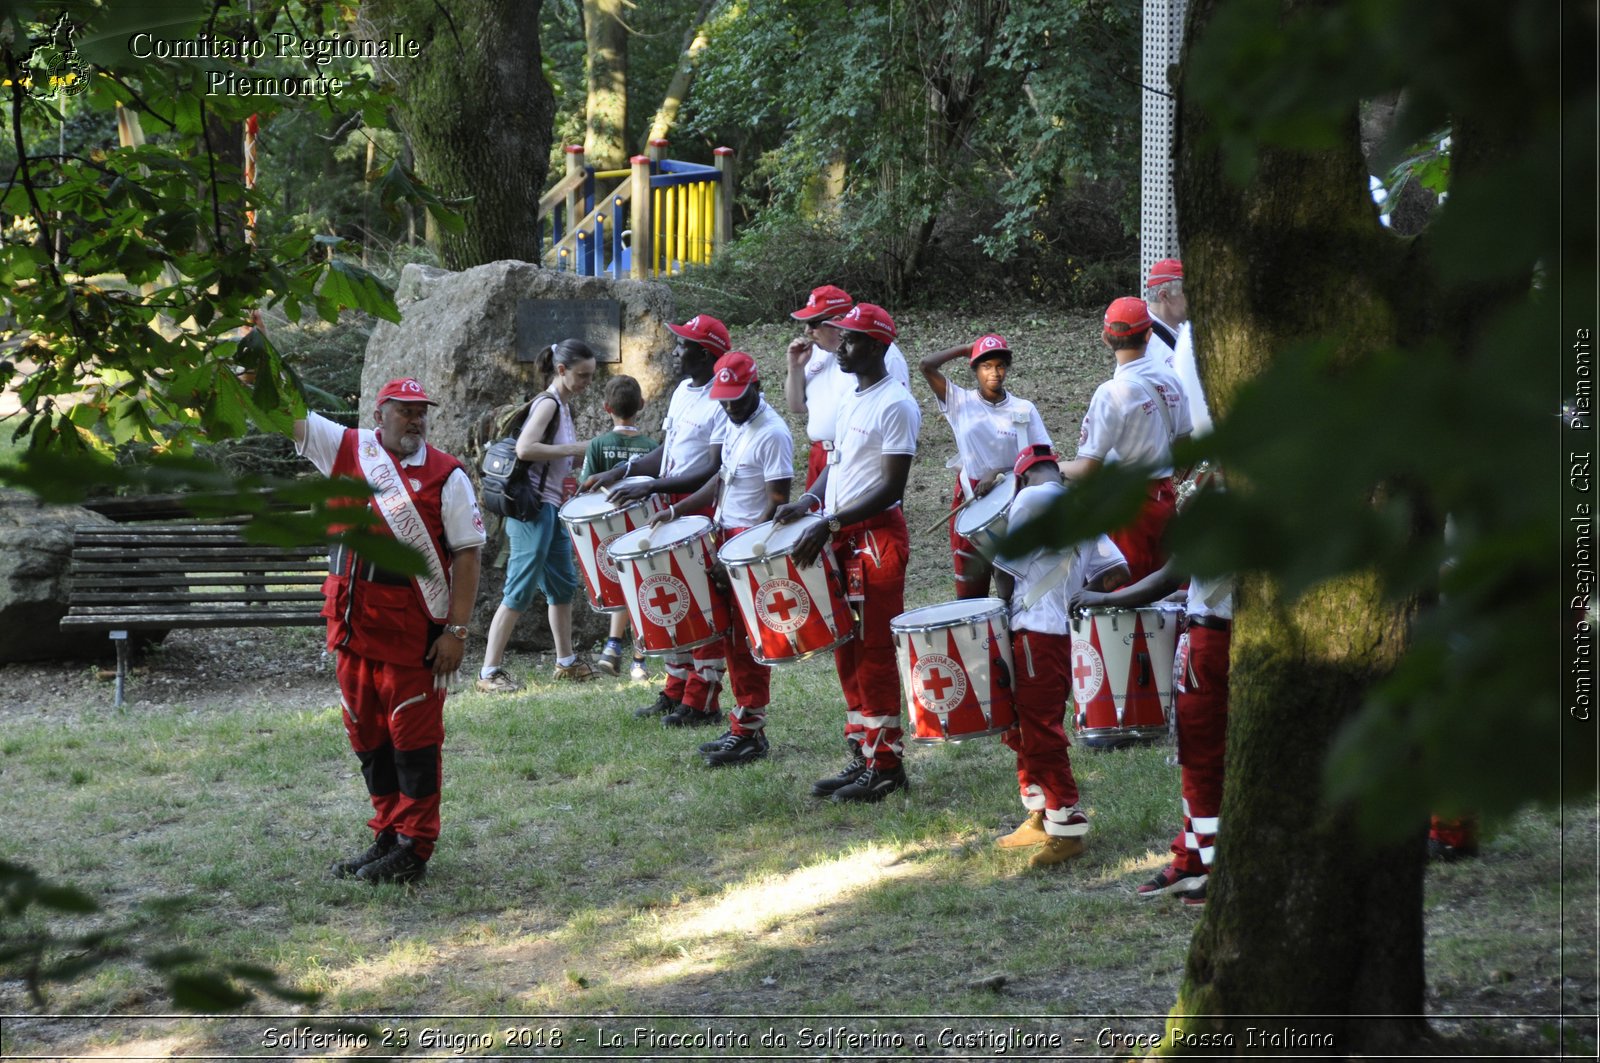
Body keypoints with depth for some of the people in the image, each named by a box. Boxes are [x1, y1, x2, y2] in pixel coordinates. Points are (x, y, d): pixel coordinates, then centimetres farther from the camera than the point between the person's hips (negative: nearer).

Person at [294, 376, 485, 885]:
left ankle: (413, 849, 5)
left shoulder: (446, 476, -4)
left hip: (412, 628, -5)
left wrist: (456, 631, -12)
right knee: (368, 735, 11)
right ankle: (387, 836, 22)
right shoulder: (347, 450, 7)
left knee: (414, 737, -1)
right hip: (352, 622, 5)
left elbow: (467, 554, -6)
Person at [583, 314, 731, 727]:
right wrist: (620, 473, 6)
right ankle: (675, 692, 21)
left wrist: (651, 487, -25)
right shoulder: (683, 391, 13)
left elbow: (715, 471, -22)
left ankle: (702, 703, 0)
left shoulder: (723, 402, -16)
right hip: (673, 508, 9)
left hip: (704, 510, -9)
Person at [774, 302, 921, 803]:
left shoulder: (895, 406, -15)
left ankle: (886, 765, -1)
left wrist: (831, 524, -24)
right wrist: (809, 500, 5)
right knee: (847, 653, 12)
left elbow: (892, 488, -19)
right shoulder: (849, 399, 14)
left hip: (877, 537, -9)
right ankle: (861, 757, 19)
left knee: (874, 653, -6)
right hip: (841, 537, 9)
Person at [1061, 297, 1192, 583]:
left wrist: (1058, 469, -1)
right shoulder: (1169, 380, 1)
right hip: (1165, 496, 7)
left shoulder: (1112, 393, -19)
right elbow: (1184, 444, 11)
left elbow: (1089, 467, -20)